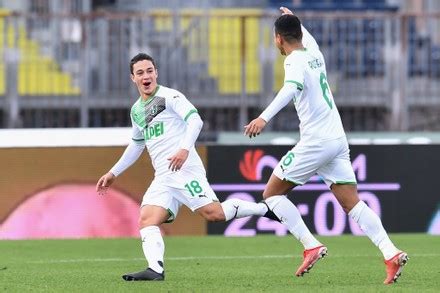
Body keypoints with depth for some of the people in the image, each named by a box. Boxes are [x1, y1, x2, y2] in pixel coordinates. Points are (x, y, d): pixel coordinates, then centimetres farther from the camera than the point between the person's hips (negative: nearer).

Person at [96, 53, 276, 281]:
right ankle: (155, 269, -28)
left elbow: (195, 120, -16)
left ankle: (263, 209, 1)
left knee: (214, 213, -18)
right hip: (162, 178, 7)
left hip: (185, 169, -7)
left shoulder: (169, 96, -2)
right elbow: (136, 146, 35)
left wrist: (185, 149, -31)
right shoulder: (136, 111, 21)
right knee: (147, 221, -13)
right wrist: (113, 173, 34)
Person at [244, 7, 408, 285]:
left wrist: (264, 118, -43)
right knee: (353, 204, 3)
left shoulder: (295, 60, -8)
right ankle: (391, 253, -14)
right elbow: (310, 40, 43)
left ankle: (312, 246, -6)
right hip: (339, 140, 8)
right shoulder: (315, 54, 16)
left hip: (315, 142, -8)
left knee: (272, 194, 4)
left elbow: (292, 87, -31)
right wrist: (295, 20, 60)